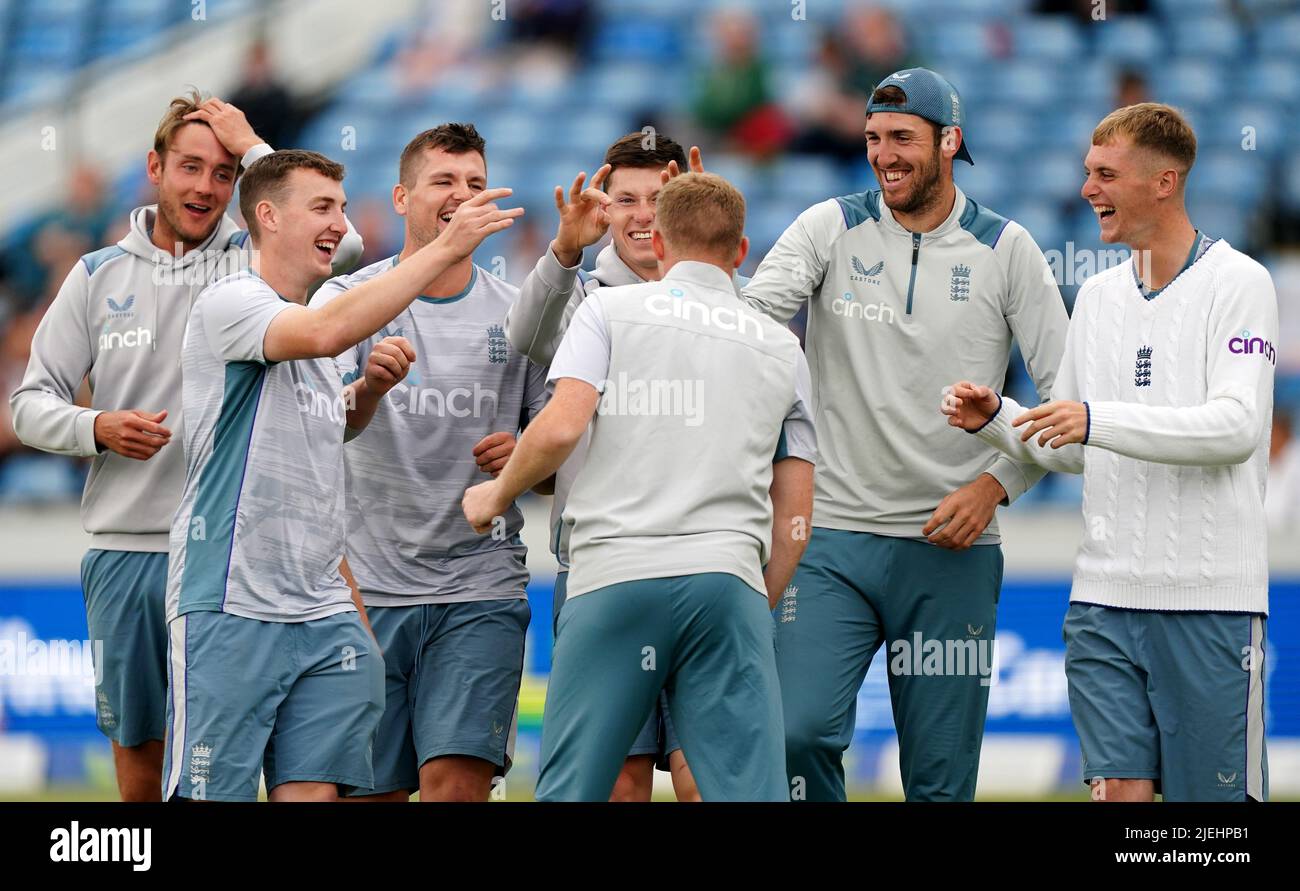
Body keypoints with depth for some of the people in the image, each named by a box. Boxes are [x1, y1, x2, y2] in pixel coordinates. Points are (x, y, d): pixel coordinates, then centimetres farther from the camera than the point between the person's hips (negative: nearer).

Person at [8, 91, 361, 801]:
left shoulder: (254, 264, 1)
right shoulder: (99, 275, 8)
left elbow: (340, 244, -21)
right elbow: (33, 401, 9)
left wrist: (253, 148, -11)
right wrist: (97, 429, -13)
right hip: (121, 547, 3)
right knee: (135, 741, 9)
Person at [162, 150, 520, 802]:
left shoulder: (304, 325, 19)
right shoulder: (228, 303, -8)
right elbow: (326, 333, -27)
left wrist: (370, 388, 13)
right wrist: (443, 248, -25)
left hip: (323, 614, 8)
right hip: (229, 607, -8)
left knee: (314, 790, 0)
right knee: (213, 795, -7)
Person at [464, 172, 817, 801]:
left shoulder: (609, 309, 10)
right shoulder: (782, 347, 20)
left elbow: (561, 426, -4)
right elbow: (793, 514, 18)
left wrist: (496, 494, 13)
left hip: (614, 573, -2)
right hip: (727, 580, 2)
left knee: (568, 790, 2)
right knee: (750, 790, -3)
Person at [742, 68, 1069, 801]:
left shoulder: (1005, 250, 4)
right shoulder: (829, 230, 4)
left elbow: (1065, 392, 4)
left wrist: (996, 484, -8)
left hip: (952, 547, 0)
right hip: (834, 534, 0)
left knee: (942, 776, 2)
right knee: (799, 733, -17)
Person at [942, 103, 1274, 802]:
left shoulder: (1237, 284, -4)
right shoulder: (1097, 297, 16)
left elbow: (1238, 427, -17)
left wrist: (1099, 420, -25)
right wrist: (994, 420, 2)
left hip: (1210, 600, -5)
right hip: (1105, 596, 5)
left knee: (1212, 796, -1)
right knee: (1120, 787, -1)